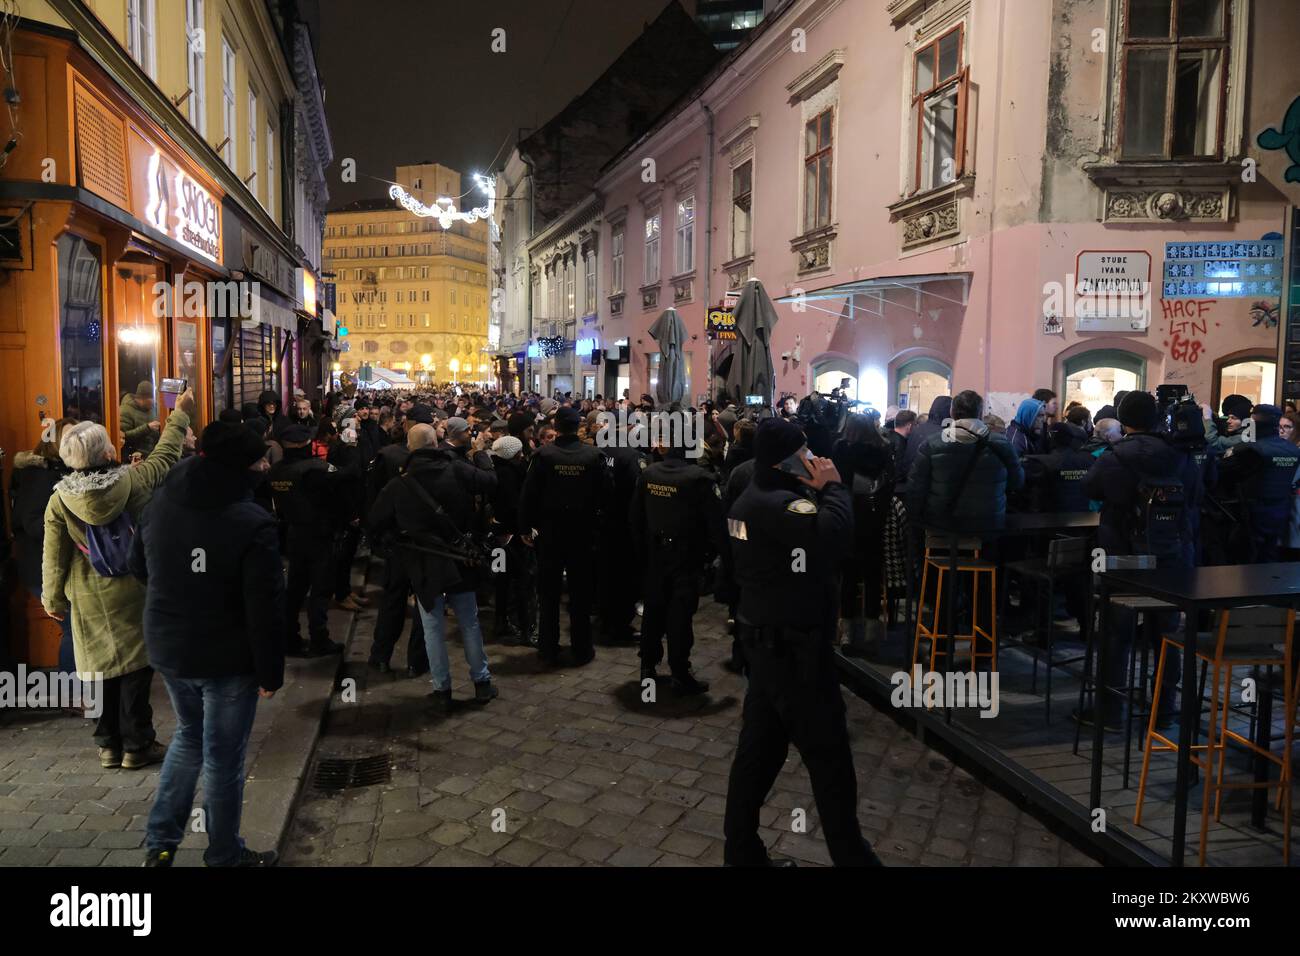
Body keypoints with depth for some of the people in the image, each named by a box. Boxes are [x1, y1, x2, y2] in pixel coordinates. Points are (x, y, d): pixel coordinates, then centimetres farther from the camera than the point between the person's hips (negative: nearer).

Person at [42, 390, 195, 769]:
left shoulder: (60, 499, -10)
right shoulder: (134, 480, -14)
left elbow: (54, 557, -3)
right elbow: (165, 456, 6)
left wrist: (53, 599, 11)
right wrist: (180, 414, 19)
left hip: (90, 602, 2)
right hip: (134, 594, -1)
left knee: (102, 667, 12)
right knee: (136, 667, 7)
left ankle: (109, 745, 24)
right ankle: (137, 745, 15)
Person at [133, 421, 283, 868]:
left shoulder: (159, 504, -3)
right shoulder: (253, 524, -23)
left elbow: (139, 568, 14)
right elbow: (265, 609, -22)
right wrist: (271, 672, -12)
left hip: (167, 649, 6)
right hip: (228, 659, -6)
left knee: (189, 737, 27)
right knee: (223, 758, 9)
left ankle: (160, 840, 27)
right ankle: (224, 856, 25)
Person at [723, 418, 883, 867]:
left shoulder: (755, 499, 12)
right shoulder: (776, 504, -23)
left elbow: (819, 541, 11)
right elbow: (833, 532, -39)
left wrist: (818, 491, -3)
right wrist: (832, 486, -21)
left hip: (769, 641, 10)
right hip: (794, 647, -10)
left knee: (759, 748, 15)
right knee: (829, 758, 4)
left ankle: (741, 850, 25)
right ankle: (851, 855, 19)